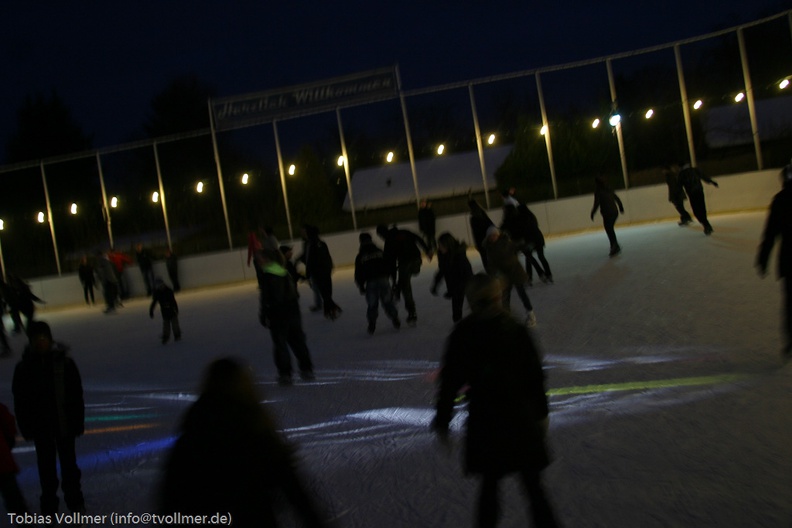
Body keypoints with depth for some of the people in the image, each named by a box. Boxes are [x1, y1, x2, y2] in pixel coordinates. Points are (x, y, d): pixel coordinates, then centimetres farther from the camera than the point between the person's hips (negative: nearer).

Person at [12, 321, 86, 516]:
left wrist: (78, 422, -7)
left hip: (64, 423, -1)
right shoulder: (24, 367, -9)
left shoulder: (65, 362, -12)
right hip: (40, 426, 1)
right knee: (46, 465, 12)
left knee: (69, 463, 14)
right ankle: (49, 503, 28)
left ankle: (74, 499, 32)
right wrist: (26, 427, -3)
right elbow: (20, 401, -3)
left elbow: (77, 395, -8)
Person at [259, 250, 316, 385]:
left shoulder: (266, 276, -15)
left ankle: (285, 374, 4)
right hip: (293, 312, 7)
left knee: (280, 345, 2)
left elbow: (265, 298, -17)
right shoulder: (285, 273, 9)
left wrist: (263, 316, -9)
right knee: (297, 341, 14)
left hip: (277, 314, -7)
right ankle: (306, 369, 18)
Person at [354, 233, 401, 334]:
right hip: (383, 280, 2)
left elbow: (358, 273, 4)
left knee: (372, 305, 9)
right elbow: (388, 265, 12)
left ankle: (371, 325, 7)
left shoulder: (360, 256, 2)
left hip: (371, 283, -2)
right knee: (387, 302, 14)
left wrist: (361, 287, 14)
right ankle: (395, 321, 15)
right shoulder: (380, 252, 8)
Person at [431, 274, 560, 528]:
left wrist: (442, 420, 5)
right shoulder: (516, 330, -8)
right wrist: (541, 412, 11)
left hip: (484, 419, 0)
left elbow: (449, 382, -4)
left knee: (489, 483, 15)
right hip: (521, 418, 0)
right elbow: (535, 375, -1)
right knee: (532, 484, 9)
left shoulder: (461, 335, -9)